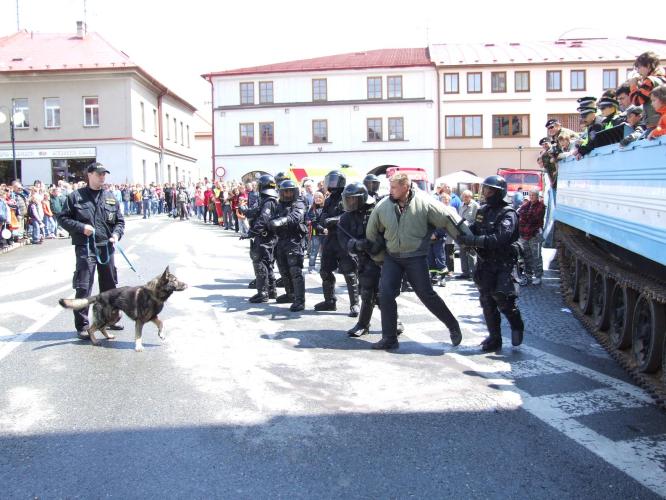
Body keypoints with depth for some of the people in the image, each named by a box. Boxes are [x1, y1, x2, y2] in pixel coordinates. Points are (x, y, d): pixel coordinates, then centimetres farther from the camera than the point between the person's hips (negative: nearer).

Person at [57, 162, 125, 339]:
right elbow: (62, 218, 1)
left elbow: (119, 221, 15)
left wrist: (116, 234, -4)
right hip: (85, 247, -4)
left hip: (106, 247, 5)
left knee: (110, 286, 13)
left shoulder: (110, 198, 11)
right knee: (83, 287, -7)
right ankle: (82, 325, 1)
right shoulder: (76, 196, 0)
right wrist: (81, 227, -13)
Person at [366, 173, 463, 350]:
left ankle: (453, 326, 22)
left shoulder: (424, 203, -12)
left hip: (415, 257, -3)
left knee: (427, 295, -1)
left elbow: (448, 218, -7)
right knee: (386, 294, -6)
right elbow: (372, 232, 12)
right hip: (391, 257, 3)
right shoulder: (383, 206, -3)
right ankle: (389, 338, 5)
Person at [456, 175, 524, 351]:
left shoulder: (508, 214, -13)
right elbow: (474, 230, 12)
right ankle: (494, 338, 20)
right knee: (487, 302, 8)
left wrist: (472, 240, -31)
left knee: (502, 299, -13)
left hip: (503, 264, -7)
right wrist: (462, 231, -10)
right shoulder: (483, 210, 11)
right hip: (485, 263, 7)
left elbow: (499, 239, -27)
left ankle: (517, 326, 17)